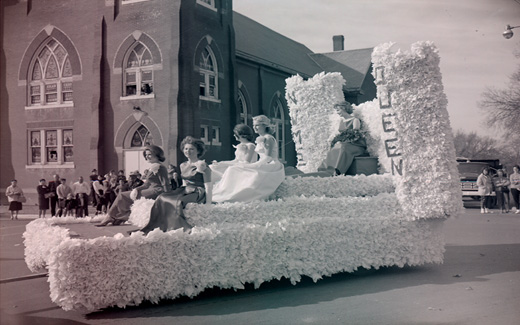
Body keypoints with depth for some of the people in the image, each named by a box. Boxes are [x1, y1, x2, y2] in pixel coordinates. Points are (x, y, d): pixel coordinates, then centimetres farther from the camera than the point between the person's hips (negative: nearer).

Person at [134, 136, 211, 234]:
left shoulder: (203, 166, -7)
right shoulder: (183, 166, 16)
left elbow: (208, 187, -11)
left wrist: (208, 206, -18)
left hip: (198, 193, -7)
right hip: (185, 191, 7)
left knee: (178, 202, -35)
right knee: (162, 198, -19)